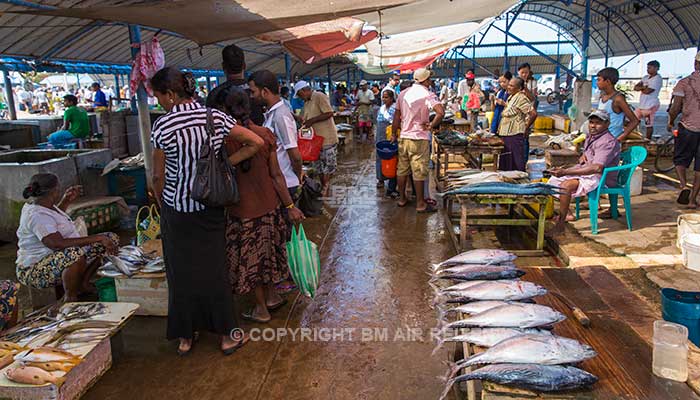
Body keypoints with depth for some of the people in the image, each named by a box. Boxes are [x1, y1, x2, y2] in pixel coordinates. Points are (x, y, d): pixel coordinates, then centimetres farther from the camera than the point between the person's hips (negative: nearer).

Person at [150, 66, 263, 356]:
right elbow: (256, 142, -5)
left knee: (181, 272, 12)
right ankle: (227, 336, 22)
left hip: (177, 210, -2)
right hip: (211, 209, 2)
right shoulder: (215, 117, -4)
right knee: (214, 270, 12)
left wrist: (163, 206, 11)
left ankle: (185, 337, 26)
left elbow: (158, 177, -5)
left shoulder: (162, 126, -13)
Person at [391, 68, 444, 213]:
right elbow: (441, 112, -26)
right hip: (419, 139, -6)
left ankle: (402, 199, 24)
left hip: (404, 137, 6)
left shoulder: (403, 93, 7)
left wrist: (394, 134, 19)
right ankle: (420, 204, 7)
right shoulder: (428, 95, -11)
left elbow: (397, 116, 11)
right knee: (419, 172, 0)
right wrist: (431, 125, -13)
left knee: (402, 169, 14)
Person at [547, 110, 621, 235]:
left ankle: (560, 225, -22)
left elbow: (597, 168, -34)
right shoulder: (590, 136, 9)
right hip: (585, 172, 10)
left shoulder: (608, 142, -21)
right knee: (555, 178, 10)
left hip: (601, 178, -10)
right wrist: (583, 156, 4)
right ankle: (567, 214, 14)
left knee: (566, 185, -31)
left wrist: (566, 172, -37)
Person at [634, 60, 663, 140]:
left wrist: (640, 88, -2)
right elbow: (635, 87, 7)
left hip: (650, 106, -9)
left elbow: (647, 91, -21)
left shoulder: (657, 79, -11)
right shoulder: (646, 77, 14)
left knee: (649, 125, 0)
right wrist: (643, 87, -10)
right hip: (642, 105, 9)